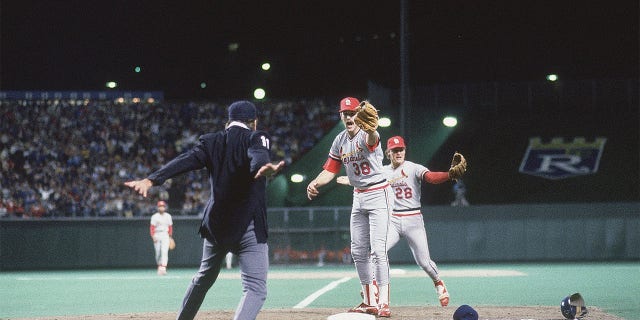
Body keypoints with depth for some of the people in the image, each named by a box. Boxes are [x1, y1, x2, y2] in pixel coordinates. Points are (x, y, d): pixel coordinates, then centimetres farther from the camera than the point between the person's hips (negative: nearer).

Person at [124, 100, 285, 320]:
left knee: (204, 279, 27)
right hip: (248, 226, -5)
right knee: (255, 288, -13)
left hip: (215, 225, 5)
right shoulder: (257, 138, 1)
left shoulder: (211, 141, 11)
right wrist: (263, 168, -46)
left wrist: (151, 180, -18)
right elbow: (259, 155, -23)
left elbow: (185, 160, -6)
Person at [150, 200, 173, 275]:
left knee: (164, 252, -15)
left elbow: (170, 227, 14)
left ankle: (163, 268, -25)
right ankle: (159, 266, 21)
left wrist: (170, 236, 9)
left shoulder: (168, 216, 9)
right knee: (158, 253, 3)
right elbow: (152, 227, -2)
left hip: (165, 235, 0)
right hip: (157, 235, 0)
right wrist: (153, 236, -14)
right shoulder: (154, 216, 2)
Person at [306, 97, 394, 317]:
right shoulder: (340, 141, 4)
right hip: (359, 197, 8)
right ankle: (369, 302, 18)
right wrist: (315, 183, -14)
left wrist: (370, 127, -71)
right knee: (358, 252, 9)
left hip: (378, 195, -8)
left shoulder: (366, 135, -19)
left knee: (378, 250, -15)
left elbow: (372, 139, -45)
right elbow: (330, 170, 7)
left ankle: (384, 303, -16)